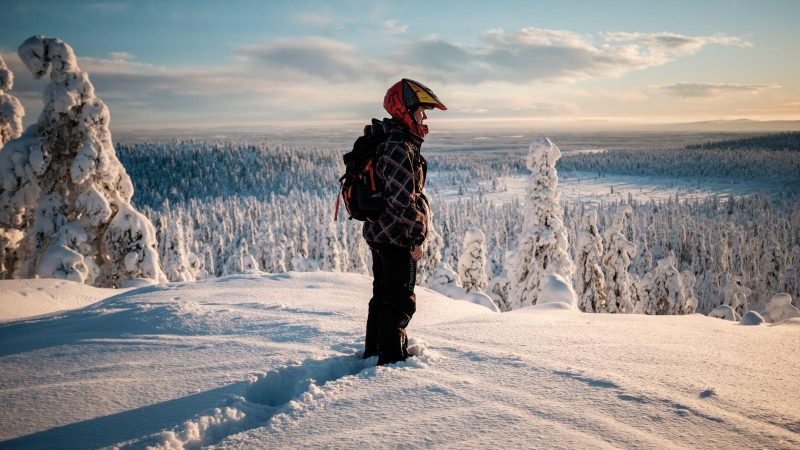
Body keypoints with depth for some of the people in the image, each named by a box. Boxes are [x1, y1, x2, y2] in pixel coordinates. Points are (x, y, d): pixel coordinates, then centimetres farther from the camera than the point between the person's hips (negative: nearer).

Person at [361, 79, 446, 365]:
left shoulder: (387, 141, 13)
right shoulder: (398, 148, -21)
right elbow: (402, 200, -24)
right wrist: (416, 237, -17)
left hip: (379, 232, 11)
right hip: (396, 237, -11)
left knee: (383, 295, 21)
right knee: (400, 300, 0)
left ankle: (374, 351, 34)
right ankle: (392, 358, 10)